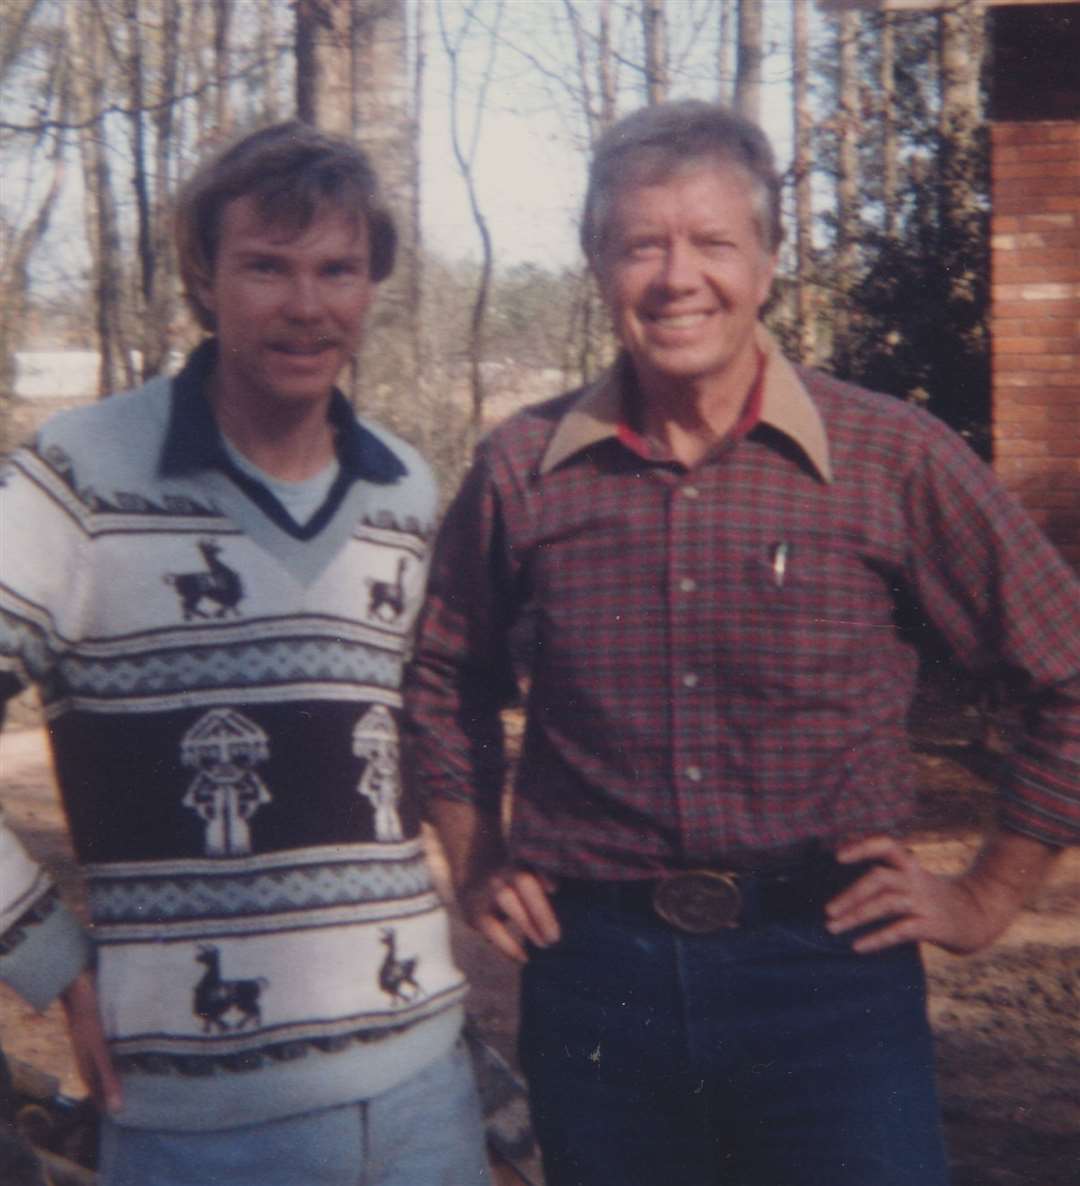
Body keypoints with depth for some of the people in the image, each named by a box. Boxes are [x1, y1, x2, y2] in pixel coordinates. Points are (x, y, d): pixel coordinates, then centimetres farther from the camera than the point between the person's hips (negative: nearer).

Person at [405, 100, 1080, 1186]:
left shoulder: (894, 462, -7)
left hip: (825, 971, -2)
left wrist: (987, 897, 1)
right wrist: (478, 872, 11)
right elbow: (444, 678, 16)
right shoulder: (522, 470, -1)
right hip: (594, 971, 2)